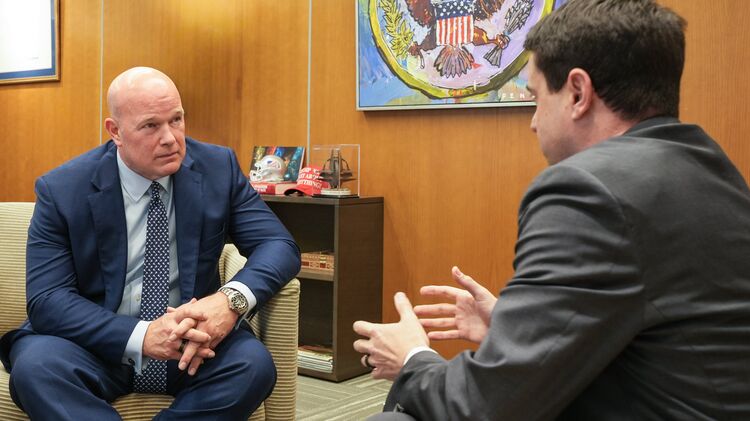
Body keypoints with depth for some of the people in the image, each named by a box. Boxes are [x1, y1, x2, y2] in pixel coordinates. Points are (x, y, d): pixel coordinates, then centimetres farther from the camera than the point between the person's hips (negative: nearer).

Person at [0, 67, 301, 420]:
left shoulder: (218, 167, -3)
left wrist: (233, 300, -28)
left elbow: (279, 245, -6)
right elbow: (47, 299, -12)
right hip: (99, 345, -1)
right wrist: (141, 336, -28)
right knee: (35, 366, -31)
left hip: (193, 344, 2)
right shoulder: (62, 190, -8)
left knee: (254, 365, -28)